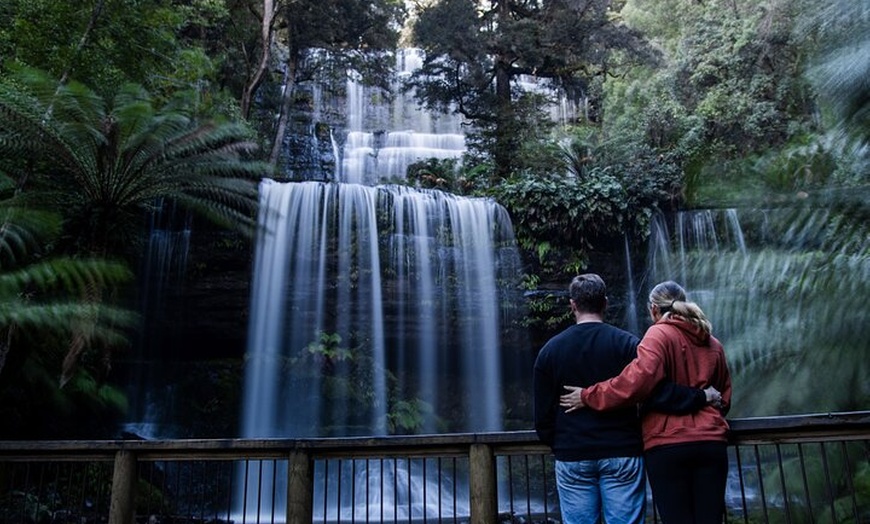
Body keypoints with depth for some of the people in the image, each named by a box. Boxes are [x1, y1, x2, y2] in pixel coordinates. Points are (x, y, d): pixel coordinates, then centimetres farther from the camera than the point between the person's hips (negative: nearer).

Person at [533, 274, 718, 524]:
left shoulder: (549, 350, 3)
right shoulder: (625, 343, -5)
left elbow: (542, 414, 5)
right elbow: (656, 390, -16)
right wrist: (701, 398, -5)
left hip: (571, 458, 1)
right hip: (622, 455, -1)